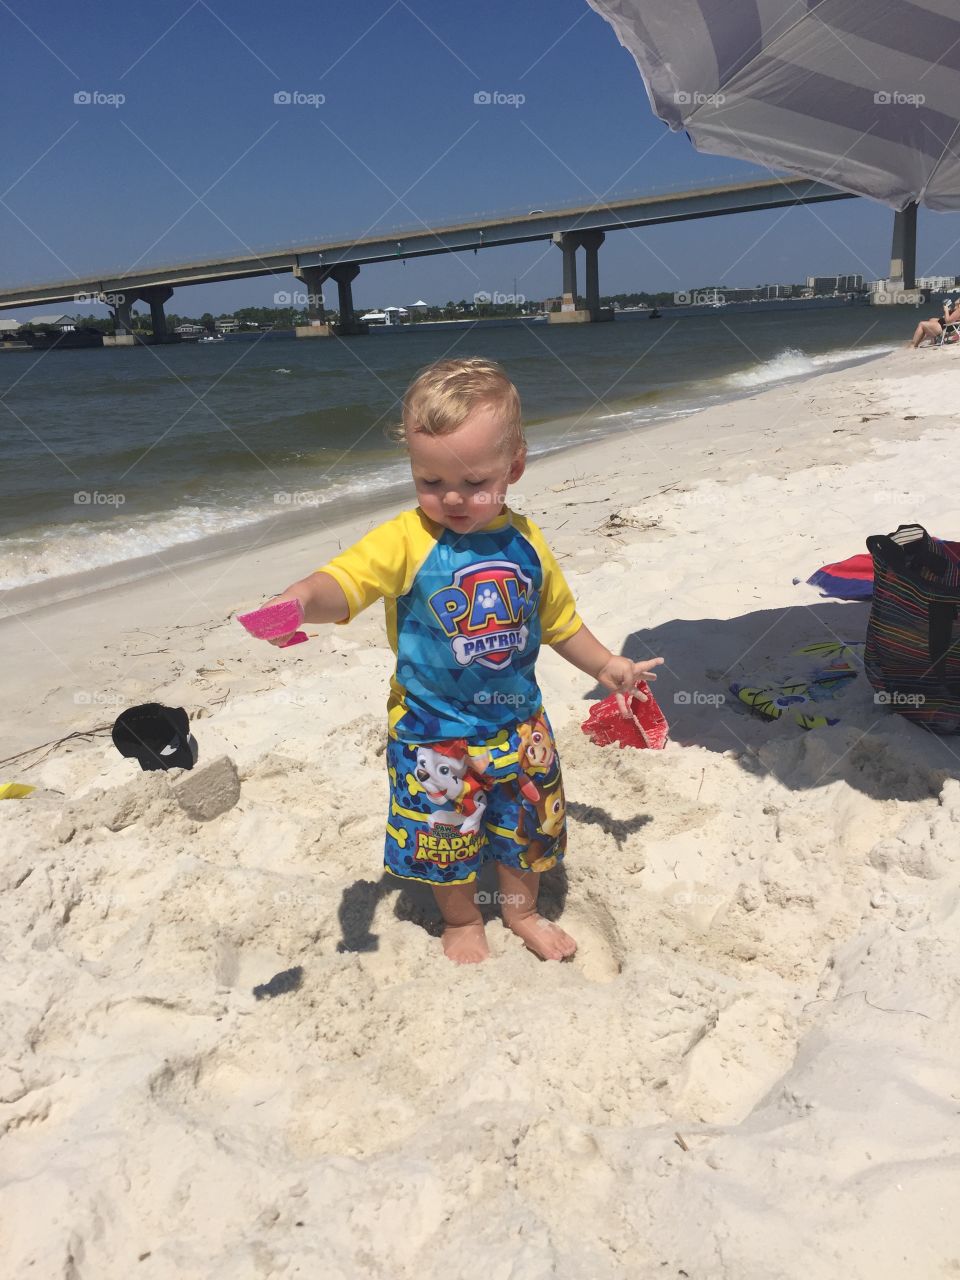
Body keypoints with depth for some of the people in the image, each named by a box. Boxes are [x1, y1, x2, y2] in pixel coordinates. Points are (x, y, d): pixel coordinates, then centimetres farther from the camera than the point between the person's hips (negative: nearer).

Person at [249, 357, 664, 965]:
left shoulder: (525, 543, -5)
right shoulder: (405, 540, -18)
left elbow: (559, 619, 11)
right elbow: (344, 580, -34)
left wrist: (606, 665, 15)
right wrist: (301, 599, -55)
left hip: (518, 722, 4)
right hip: (434, 734, -3)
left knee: (528, 823, 19)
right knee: (445, 833, 13)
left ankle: (523, 910, 48)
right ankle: (462, 919, 43)